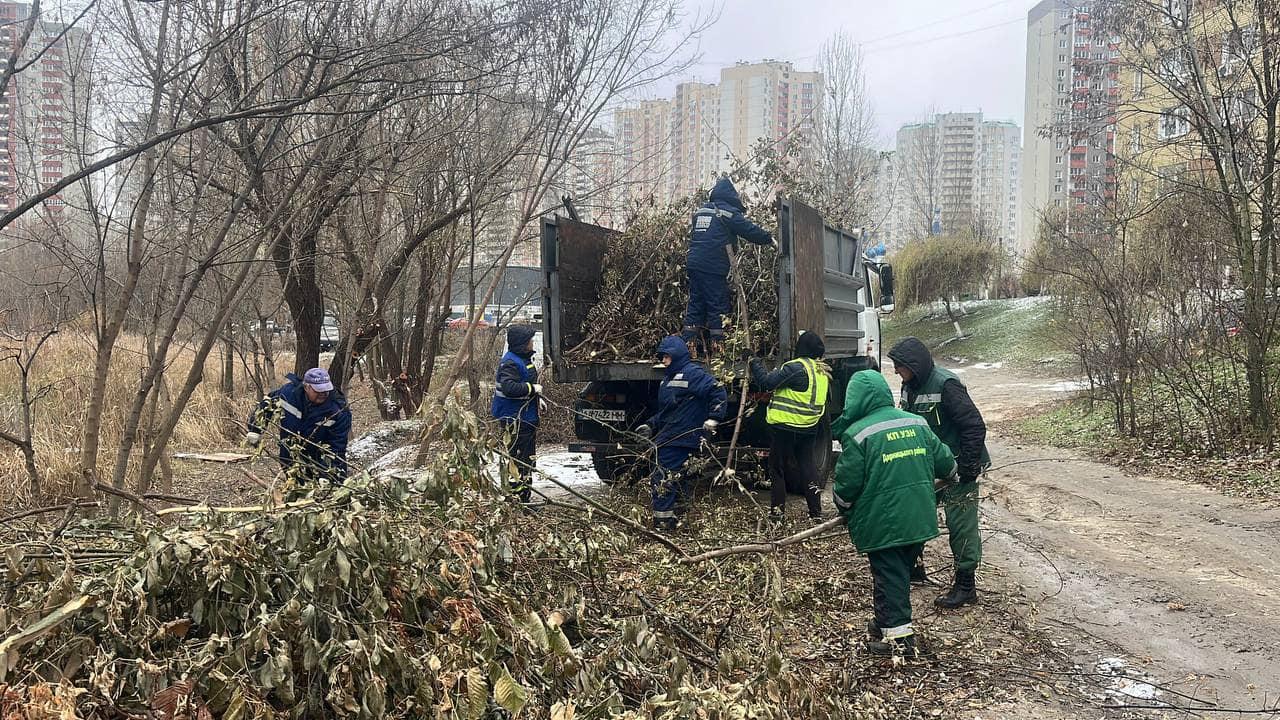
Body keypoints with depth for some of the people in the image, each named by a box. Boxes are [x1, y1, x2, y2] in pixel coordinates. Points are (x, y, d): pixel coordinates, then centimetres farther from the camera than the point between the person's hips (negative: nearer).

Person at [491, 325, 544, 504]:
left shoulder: (525, 359, 14)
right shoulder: (510, 363, -18)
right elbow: (509, 387, -31)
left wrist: (538, 398, 17)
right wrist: (533, 389, -22)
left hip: (528, 416, 11)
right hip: (515, 418, -11)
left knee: (528, 457, 17)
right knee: (516, 457, -8)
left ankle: (526, 495, 28)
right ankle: (515, 496, -3)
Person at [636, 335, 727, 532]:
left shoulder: (692, 373, -11)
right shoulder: (669, 377, 20)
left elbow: (718, 392, -17)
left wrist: (712, 420, -18)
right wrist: (650, 426, 19)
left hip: (679, 440, -10)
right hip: (667, 438, 10)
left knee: (662, 481, -11)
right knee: (675, 481, 13)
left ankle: (662, 524, -9)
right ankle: (673, 519, 19)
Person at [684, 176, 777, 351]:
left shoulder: (700, 211, 18)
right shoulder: (728, 212, -3)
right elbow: (749, 230, -3)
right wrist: (770, 239, 8)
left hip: (694, 264, 7)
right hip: (713, 267, -7)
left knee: (695, 303, 10)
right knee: (718, 304, -2)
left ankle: (688, 342, 6)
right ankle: (718, 343, -3)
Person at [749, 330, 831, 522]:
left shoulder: (796, 367, -18)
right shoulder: (824, 371, 8)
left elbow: (767, 383, -20)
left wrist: (756, 365, -4)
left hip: (786, 426, -7)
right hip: (810, 428, 7)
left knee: (777, 467, 7)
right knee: (808, 467, 12)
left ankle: (777, 509, 9)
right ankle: (816, 512, 12)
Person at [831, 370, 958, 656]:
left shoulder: (857, 434, -14)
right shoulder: (916, 423, 4)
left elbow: (846, 485, -12)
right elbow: (944, 461, 11)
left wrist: (844, 507, 9)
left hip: (882, 523, -6)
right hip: (920, 520, 6)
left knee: (888, 578, 4)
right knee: (902, 573, 19)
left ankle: (898, 636, 4)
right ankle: (888, 623, 31)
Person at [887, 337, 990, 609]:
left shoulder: (946, 385, -23)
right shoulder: (910, 386, 4)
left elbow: (975, 426, -23)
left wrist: (968, 468, -21)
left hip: (958, 467, -9)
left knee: (961, 524, -1)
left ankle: (966, 586, 9)